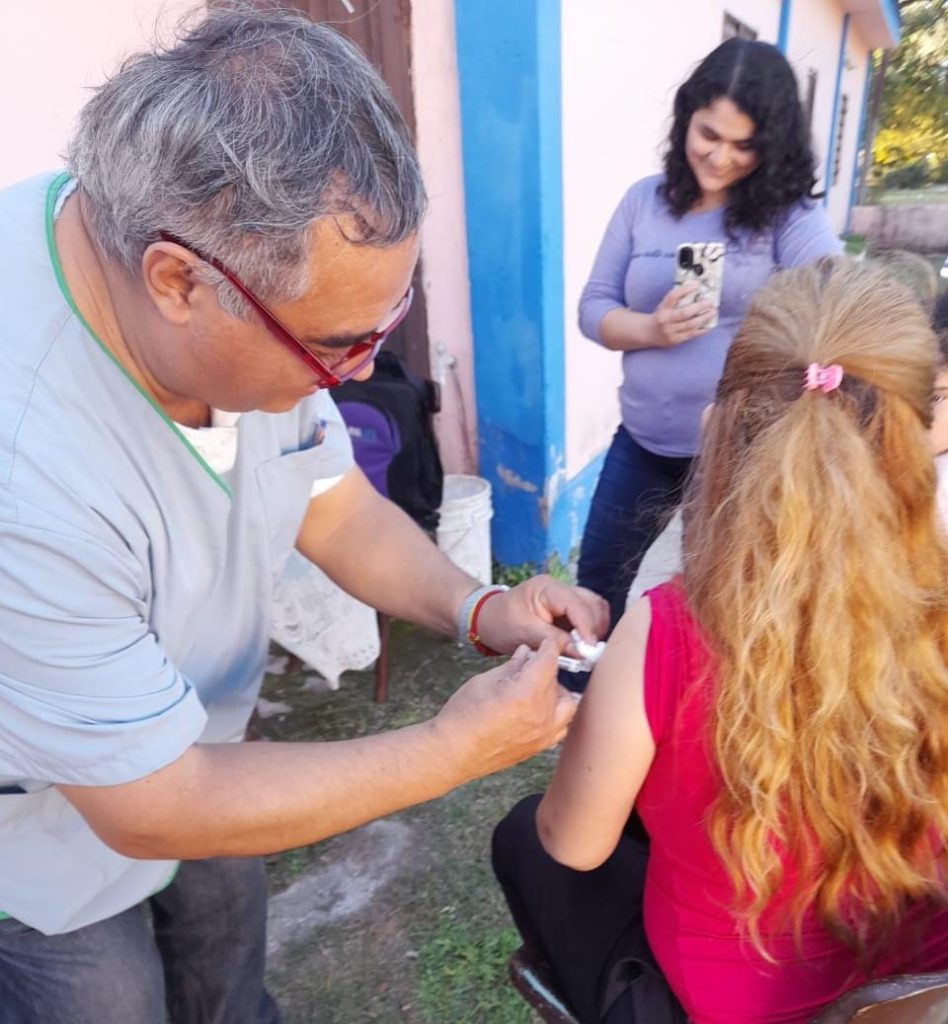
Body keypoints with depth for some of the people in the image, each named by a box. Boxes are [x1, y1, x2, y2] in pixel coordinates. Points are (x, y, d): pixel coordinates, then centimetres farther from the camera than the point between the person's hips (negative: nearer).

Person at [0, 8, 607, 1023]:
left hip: (176, 756, 6)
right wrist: (457, 747, -25)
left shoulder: (260, 294, -21)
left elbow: (335, 503, -4)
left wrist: (476, 608, -20)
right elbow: (152, 810, -28)